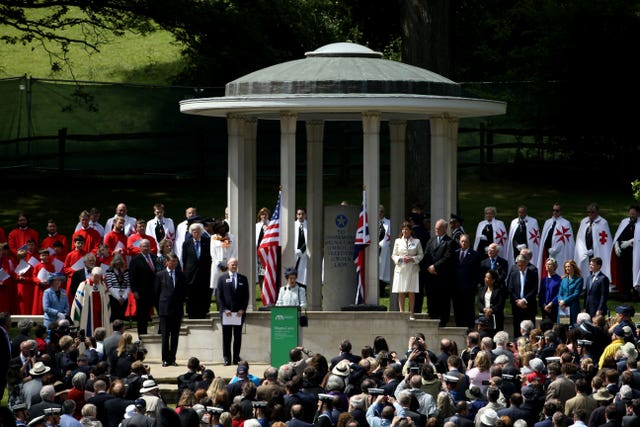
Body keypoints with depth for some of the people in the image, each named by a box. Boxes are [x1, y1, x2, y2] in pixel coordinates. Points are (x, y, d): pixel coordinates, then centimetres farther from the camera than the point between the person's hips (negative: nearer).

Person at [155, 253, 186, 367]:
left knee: (175, 335, 3)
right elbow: (157, 292, 6)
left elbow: (184, 291, 16)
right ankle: (165, 359, -1)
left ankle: (172, 358, 7)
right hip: (165, 310, -2)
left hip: (177, 309, 2)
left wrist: (181, 303, 8)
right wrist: (159, 307, 3)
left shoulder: (180, 275, 10)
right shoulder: (160, 275, 4)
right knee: (165, 335, -3)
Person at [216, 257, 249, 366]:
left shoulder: (243, 279, 10)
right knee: (226, 336, 0)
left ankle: (236, 358, 5)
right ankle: (227, 358, 3)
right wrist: (225, 309, -9)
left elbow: (246, 296, 8)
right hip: (226, 312, -1)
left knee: (238, 336, 2)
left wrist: (242, 309, -5)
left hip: (239, 312, 1)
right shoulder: (222, 279, 6)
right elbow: (219, 296, 2)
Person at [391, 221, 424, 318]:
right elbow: (394, 255, 11)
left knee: (411, 292, -2)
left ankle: (411, 314, 1)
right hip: (401, 269, 1)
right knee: (401, 293, -1)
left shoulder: (416, 242, 7)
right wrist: (401, 259, -9)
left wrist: (412, 259, -10)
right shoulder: (398, 241, 10)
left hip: (412, 269, -1)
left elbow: (421, 255, 7)